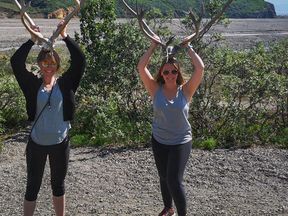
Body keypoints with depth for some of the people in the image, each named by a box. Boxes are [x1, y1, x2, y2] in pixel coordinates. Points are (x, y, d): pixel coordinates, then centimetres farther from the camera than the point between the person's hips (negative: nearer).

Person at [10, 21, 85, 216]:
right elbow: (16, 62, -13)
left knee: (58, 184, 18)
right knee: (33, 186, 12)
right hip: (36, 143, 0)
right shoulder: (33, 84, -3)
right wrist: (33, 40, -13)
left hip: (60, 143, 1)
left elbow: (80, 60, -13)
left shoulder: (65, 84, -3)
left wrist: (65, 36, -14)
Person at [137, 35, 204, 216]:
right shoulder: (156, 90, -7)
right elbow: (141, 67, -16)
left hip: (181, 143, -3)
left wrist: (188, 47, -13)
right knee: (164, 178, 20)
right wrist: (154, 46, -13)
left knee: (174, 181, -10)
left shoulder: (185, 91, -10)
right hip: (158, 141, 3)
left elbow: (200, 68, -20)